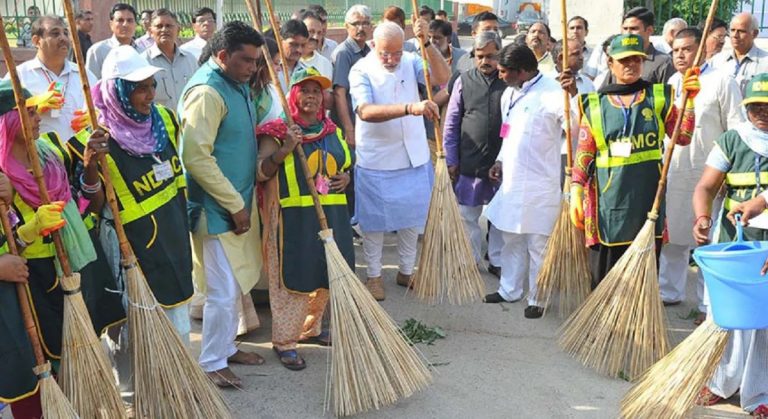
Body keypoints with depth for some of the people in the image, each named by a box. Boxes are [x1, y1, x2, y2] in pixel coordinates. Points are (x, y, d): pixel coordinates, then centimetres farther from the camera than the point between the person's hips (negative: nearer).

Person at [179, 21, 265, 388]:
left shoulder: (237, 84, 9)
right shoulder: (206, 91, -20)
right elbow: (196, 157, -26)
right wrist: (235, 204, -20)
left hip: (239, 201, 9)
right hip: (217, 208, -9)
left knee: (234, 285, 18)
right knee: (224, 291, -1)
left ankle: (226, 347, 33)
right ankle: (210, 363, 14)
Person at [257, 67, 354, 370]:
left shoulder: (331, 130, 13)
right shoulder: (278, 131, -5)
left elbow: (343, 164, 27)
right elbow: (260, 173, -12)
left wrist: (346, 176, 4)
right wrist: (283, 150, -26)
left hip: (330, 214, 7)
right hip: (292, 217, -6)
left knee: (324, 274, 15)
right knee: (291, 278, -2)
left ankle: (310, 328, 35)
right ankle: (283, 341, 12)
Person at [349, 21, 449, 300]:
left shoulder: (411, 62, 0)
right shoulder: (361, 71, -13)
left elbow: (443, 78, -15)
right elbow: (366, 111, -30)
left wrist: (427, 43, -27)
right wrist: (410, 107, -41)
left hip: (414, 159, 4)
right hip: (376, 162, -4)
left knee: (412, 218, 15)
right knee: (374, 221, 8)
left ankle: (406, 271, 32)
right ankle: (374, 275, 26)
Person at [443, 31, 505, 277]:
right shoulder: (464, 81, 1)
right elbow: (451, 124, 4)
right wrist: (451, 161, 2)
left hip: (502, 163, 0)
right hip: (469, 162, 1)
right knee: (468, 215, 9)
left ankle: (497, 261, 25)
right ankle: (472, 260, 25)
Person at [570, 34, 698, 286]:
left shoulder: (659, 97, 8)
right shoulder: (594, 104, 5)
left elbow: (683, 137, 1)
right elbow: (584, 154, 4)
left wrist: (689, 100, -10)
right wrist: (576, 192, -5)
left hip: (648, 197, 1)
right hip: (608, 201, -1)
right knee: (604, 275, 5)